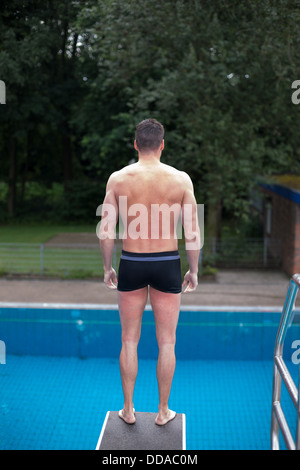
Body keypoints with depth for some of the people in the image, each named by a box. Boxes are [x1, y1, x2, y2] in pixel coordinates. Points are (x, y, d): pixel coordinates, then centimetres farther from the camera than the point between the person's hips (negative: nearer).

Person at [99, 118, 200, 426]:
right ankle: (163, 411, 24)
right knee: (166, 342, 12)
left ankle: (128, 409, 25)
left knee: (129, 341, 14)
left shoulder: (118, 179, -5)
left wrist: (107, 268, 9)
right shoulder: (180, 179, -6)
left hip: (131, 265, 1)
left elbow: (105, 232, -5)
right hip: (167, 264, 0)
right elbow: (193, 233, -6)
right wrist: (193, 271, 7)